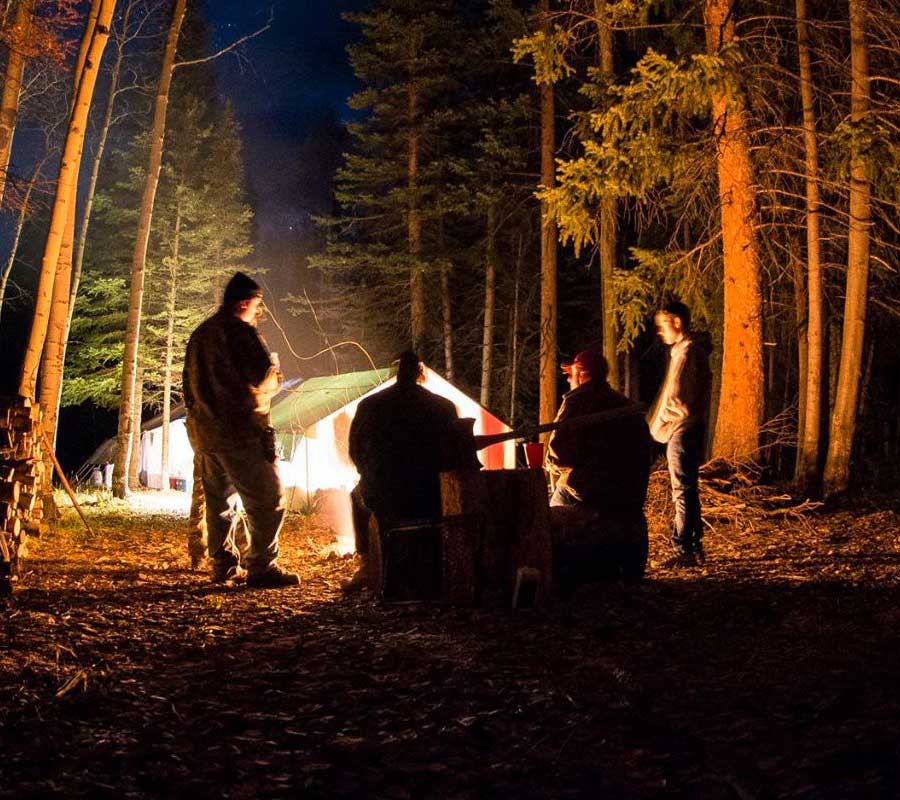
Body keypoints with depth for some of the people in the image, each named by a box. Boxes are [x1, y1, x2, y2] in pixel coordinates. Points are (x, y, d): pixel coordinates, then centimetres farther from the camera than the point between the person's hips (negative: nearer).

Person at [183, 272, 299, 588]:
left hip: (204, 433, 9)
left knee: (217, 499, 16)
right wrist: (275, 377, 3)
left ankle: (224, 565, 19)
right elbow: (266, 377, -17)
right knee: (268, 501, -4)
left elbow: (190, 384, 23)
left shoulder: (199, 335, 17)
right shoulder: (240, 331, -10)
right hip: (241, 431, -9)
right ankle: (261, 567, -7)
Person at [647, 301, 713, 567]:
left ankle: (684, 551, -2)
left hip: (682, 431, -10)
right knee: (690, 492, 15)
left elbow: (674, 397, -20)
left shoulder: (685, 352, -17)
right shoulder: (698, 349, 14)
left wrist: (657, 425, -5)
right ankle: (695, 549, 22)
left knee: (683, 492, -5)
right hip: (695, 428, 10)